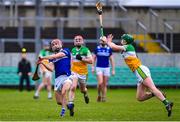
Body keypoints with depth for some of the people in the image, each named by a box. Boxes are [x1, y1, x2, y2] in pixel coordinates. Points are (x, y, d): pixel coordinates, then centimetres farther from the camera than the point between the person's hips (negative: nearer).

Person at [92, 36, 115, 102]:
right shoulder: (97, 48, 1)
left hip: (106, 68, 1)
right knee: (100, 83, -15)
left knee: (105, 84, 3)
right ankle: (99, 95, 7)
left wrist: (113, 69, 5)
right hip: (99, 68, -1)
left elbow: (111, 60, 8)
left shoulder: (109, 49, 3)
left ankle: (103, 97, 12)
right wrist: (93, 67, 2)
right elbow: (94, 58, 9)